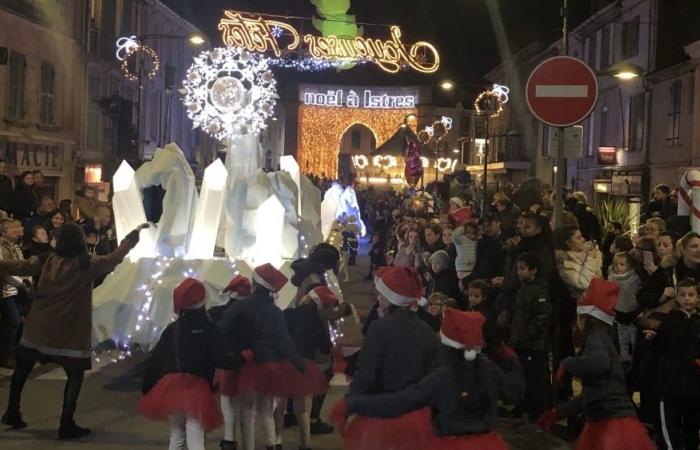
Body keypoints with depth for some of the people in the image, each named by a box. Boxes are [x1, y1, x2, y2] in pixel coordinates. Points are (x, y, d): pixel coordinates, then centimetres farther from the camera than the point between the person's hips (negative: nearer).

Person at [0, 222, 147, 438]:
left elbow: (18, 267, 5)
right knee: (75, 375, 6)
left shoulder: (46, 261, 0)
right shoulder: (87, 264, -11)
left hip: (38, 327, 4)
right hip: (69, 331, -4)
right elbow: (116, 256, -6)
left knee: (23, 368, 21)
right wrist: (135, 233, 4)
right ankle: (66, 425, 2)